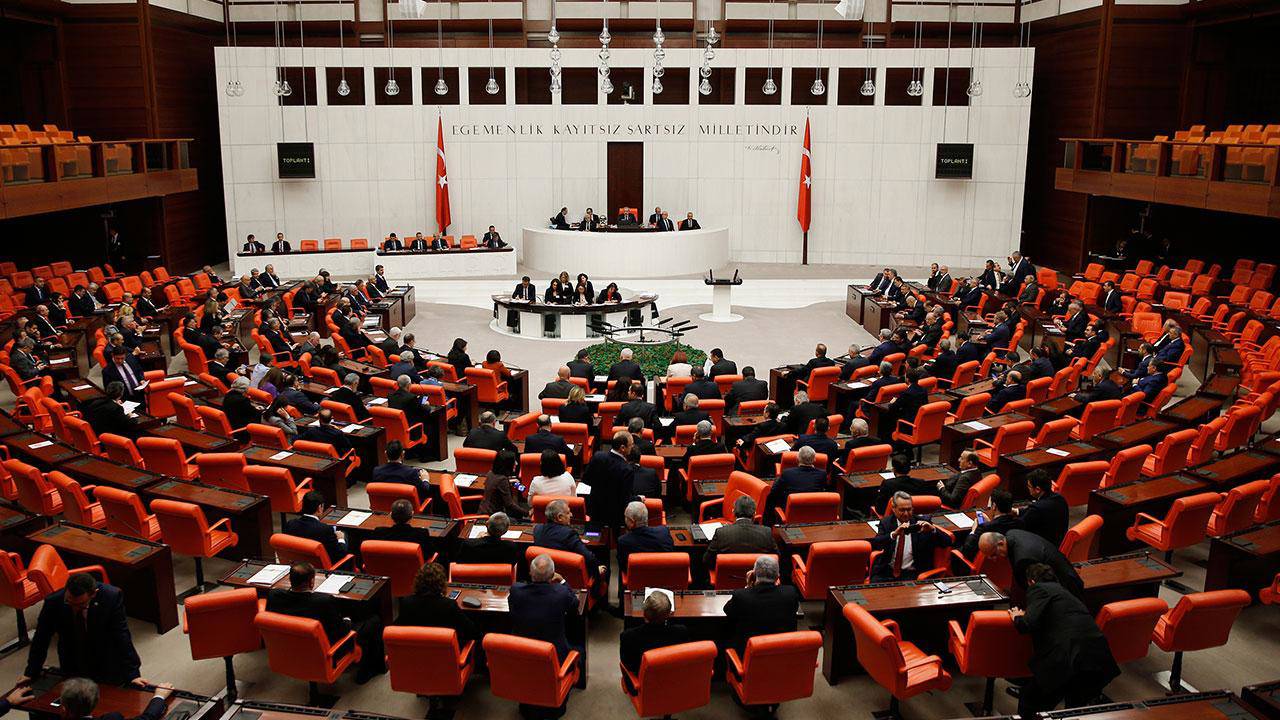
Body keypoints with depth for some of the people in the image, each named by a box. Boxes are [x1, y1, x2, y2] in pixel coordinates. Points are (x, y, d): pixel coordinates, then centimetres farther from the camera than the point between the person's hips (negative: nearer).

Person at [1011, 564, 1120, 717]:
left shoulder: (1038, 588, 4)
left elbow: (1028, 625, -10)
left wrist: (1017, 617, 12)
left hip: (1071, 660, -8)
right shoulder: (1063, 590, 28)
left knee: (1029, 705, 6)